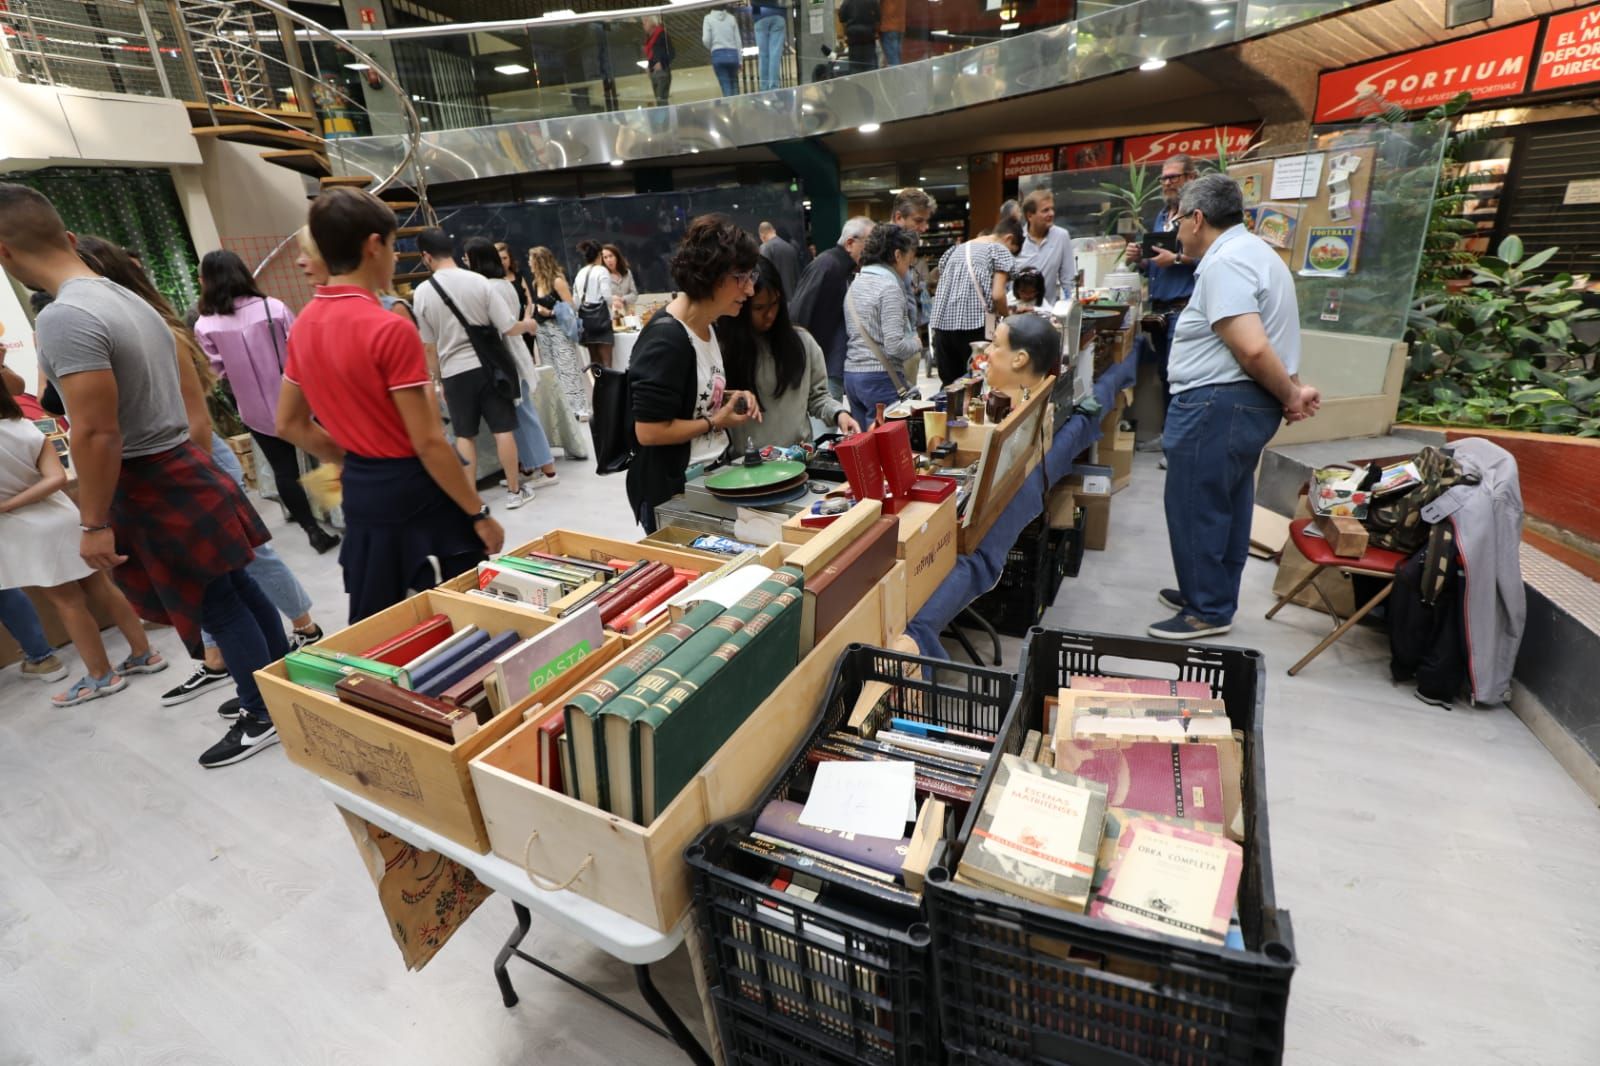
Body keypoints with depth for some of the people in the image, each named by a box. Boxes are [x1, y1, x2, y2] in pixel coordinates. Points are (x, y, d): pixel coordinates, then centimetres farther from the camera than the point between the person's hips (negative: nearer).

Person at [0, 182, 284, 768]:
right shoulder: (130, 300, 9)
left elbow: (98, 434, -24)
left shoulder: (64, 318, -20)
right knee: (238, 588, 14)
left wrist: (94, 523, -16)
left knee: (217, 606, 1)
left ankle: (264, 718, 15)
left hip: (149, 486, -9)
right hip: (183, 467, 9)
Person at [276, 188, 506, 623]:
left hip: (361, 493, 8)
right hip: (415, 494, -8)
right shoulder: (390, 330, -19)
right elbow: (428, 443, -20)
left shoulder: (304, 326, 5)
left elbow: (289, 425, 13)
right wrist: (479, 513, -13)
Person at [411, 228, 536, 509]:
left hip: (454, 372, 0)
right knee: (503, 430, 7)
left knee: (464, 436, 12)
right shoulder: (479, 281, -7)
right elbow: (509, 328, -8)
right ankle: (515, 491, 14)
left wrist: (437, 378, 15)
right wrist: (528, 324, 13)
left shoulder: (423, 292, -4)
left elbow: (429, 347, 2)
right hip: (488, 366, 0)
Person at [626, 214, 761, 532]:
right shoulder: (666, 339, -23)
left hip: (712, 475, 9)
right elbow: (648, 431, -25)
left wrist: (731, 397, 2)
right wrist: (715, 422, -17)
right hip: (672, 493, -9)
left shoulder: (706, 325, 5)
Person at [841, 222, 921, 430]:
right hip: (880, 378, -8)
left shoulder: (856, 282, 13)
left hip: (851, 374, 8)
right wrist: (916, 343, 0)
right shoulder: (890, 287, -12)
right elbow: (894, 346, -19)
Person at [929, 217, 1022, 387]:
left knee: (949, 383, 8)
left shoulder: (957, 249, 23)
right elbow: (997, 295, -6)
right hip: (973, 324, -6)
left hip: (941, 323, 6)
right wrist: (1006, 318, 13)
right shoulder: (1000, 250, 5)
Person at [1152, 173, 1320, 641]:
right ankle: (1215, 595, 31)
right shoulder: (1253, 250, 18)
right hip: (1246, 404, 11)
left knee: (1195, 508, -1)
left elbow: (1253, 348, -27)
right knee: (1226, 506, 18)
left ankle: (1207, 611, 11)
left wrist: (1290, 394, -13)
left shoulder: (1224, 262, -17)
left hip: (1218, 406, -11)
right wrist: (1291, 392, 8)